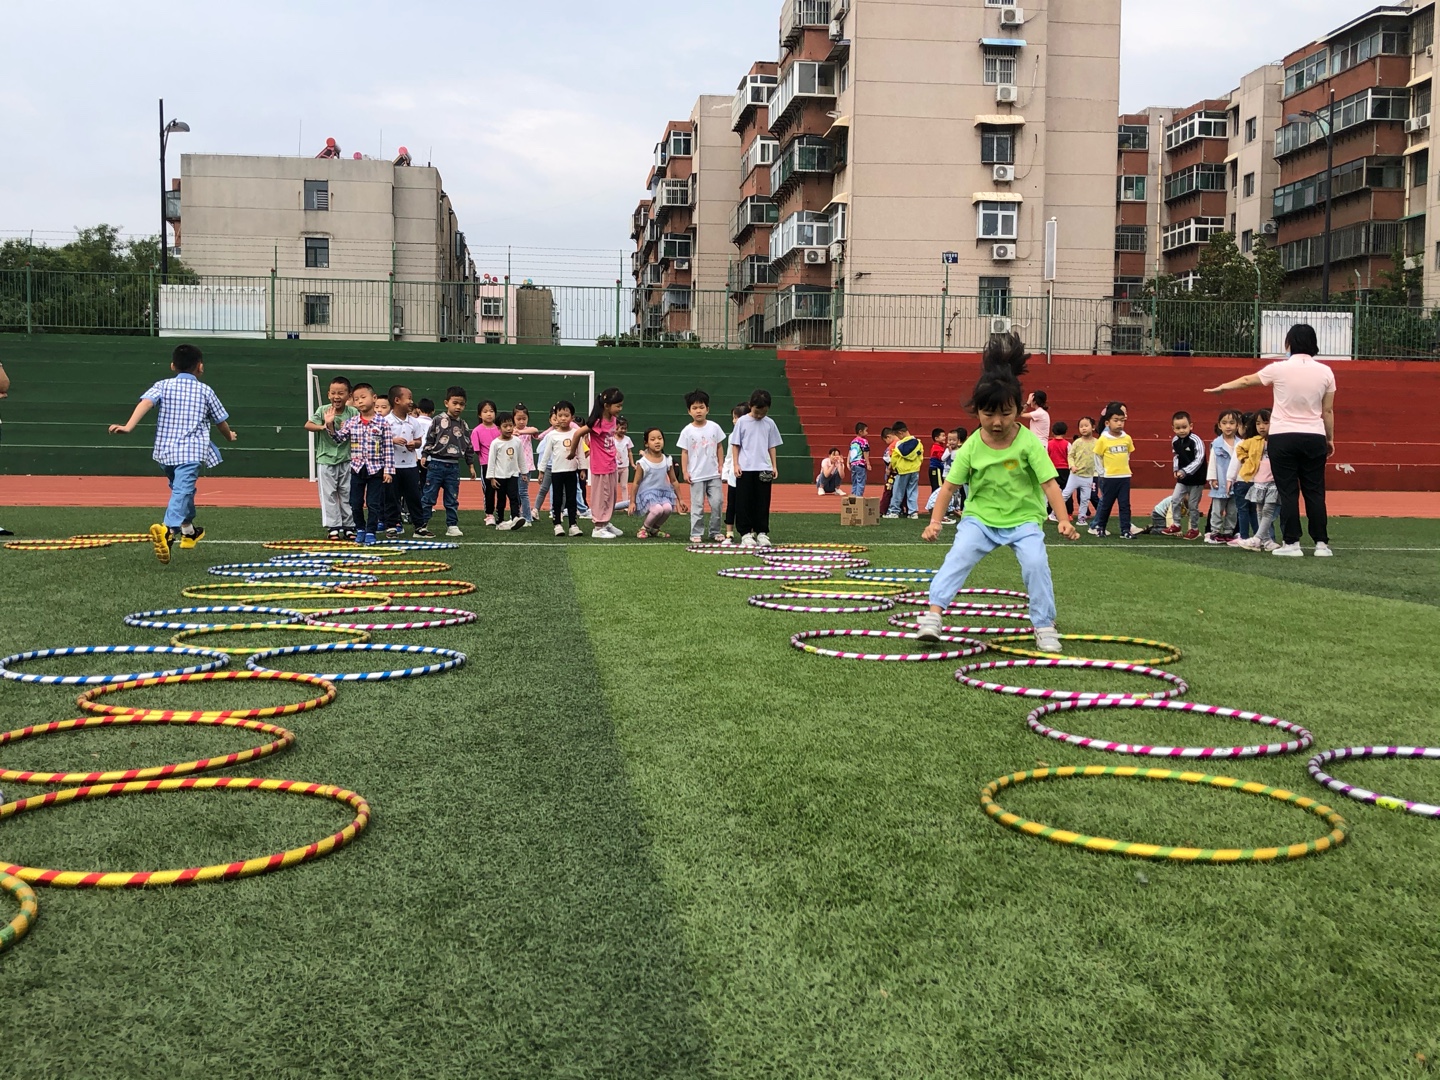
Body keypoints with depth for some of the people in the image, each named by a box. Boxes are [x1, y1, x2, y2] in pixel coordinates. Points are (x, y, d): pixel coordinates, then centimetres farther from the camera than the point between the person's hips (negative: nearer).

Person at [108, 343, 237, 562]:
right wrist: (229, 437, 40)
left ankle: (188, 531, 42)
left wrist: (128, 426, -21)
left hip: (165, 449, 4)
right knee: (182, 491, -18)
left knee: (180, 488, 26)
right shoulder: (205, 391, 9)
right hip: (192, 451, -4)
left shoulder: (163, 386, 10)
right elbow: (220, 421, 19)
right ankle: (168, 529, -44)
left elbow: (146, 402, -10)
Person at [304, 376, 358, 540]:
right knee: (329, 494, 1)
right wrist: (322, 427, -33)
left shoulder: (353, 412, -4)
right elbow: (308, 425, -16)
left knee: (347, 494, 8)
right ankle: (333, 527, 6)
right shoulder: (323, 410, -7)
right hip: (326, 460, -1)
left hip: (346, 460, 1)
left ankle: (349, 526, 16)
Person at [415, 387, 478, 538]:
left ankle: (452, 526, 16)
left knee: (452, 499, 9)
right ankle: (421, 526, 2)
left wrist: (471, 466, 14)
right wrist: (424, 456, -9)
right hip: (436, 464, -4)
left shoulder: (464, 425, 8)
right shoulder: (438, 420, -4)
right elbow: (429, 440, -1)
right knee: (428, 497, -1)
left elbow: (469, 446, 14)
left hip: (453, 466, 4)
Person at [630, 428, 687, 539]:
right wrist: (632, 502, -4)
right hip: (647, 493, -4)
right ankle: (644, 529, -1)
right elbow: (636, 483, -4)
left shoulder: (667, 460, 2)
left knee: (668, 508, -27)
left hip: (663, 492, 4)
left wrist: (680, 499, 13)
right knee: (658, 509, -33)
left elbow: (673, 481, 11)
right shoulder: (642, 462, -11)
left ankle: (654, 529, 4)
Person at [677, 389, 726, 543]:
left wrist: (721, 465, 4)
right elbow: (684, 452, 0)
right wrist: (684, 471, -5)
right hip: (696, 475, -2)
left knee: (717, 503, 2)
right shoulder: (687, 431, -3)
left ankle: (715, 532, 14)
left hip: (714, 474, 2)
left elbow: (719, 447, 9)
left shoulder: (714, 427, 2)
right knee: (697, 505, 1)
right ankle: (696, 533, 9)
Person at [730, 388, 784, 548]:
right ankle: (746, 533, 7)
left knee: (763, 503, 4)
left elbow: (771, 446, 12)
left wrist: (774, 466, 6)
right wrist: (736, 464, -6)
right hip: (745, 469, -2)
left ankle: (762, 533, 11)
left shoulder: (769, 423, 5)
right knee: (744, 502, 1)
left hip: (764, 469, 2)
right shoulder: (742, 422, -2)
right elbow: (735, 445, 1)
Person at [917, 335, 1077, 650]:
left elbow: (1049, 483, -16)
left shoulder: (1029, 442, -14)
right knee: (958, 556, -19)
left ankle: (1044, 626, -3)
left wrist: (1064, 520, -28)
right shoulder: (971, 447, -9)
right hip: (980, 517, 1)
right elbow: (949, 486, -3)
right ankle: (934, 612, -16)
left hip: (1024, 518, -1)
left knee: (1036, 562, -18)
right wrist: (935, 521, -11)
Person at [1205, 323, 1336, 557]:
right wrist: (1330, 438, 17)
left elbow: (1247, 380, 10)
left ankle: (1291, 543, 3)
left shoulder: (1279, 369, -6)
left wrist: (1222, 387, 26)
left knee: (1288, 492, 2)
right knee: (1315, 492, 7)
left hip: (1283, 438, -3)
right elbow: (1328, 411, 5)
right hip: (1314, 438, 3)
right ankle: (1322, 543, 8)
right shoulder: (1325, 372, 1)